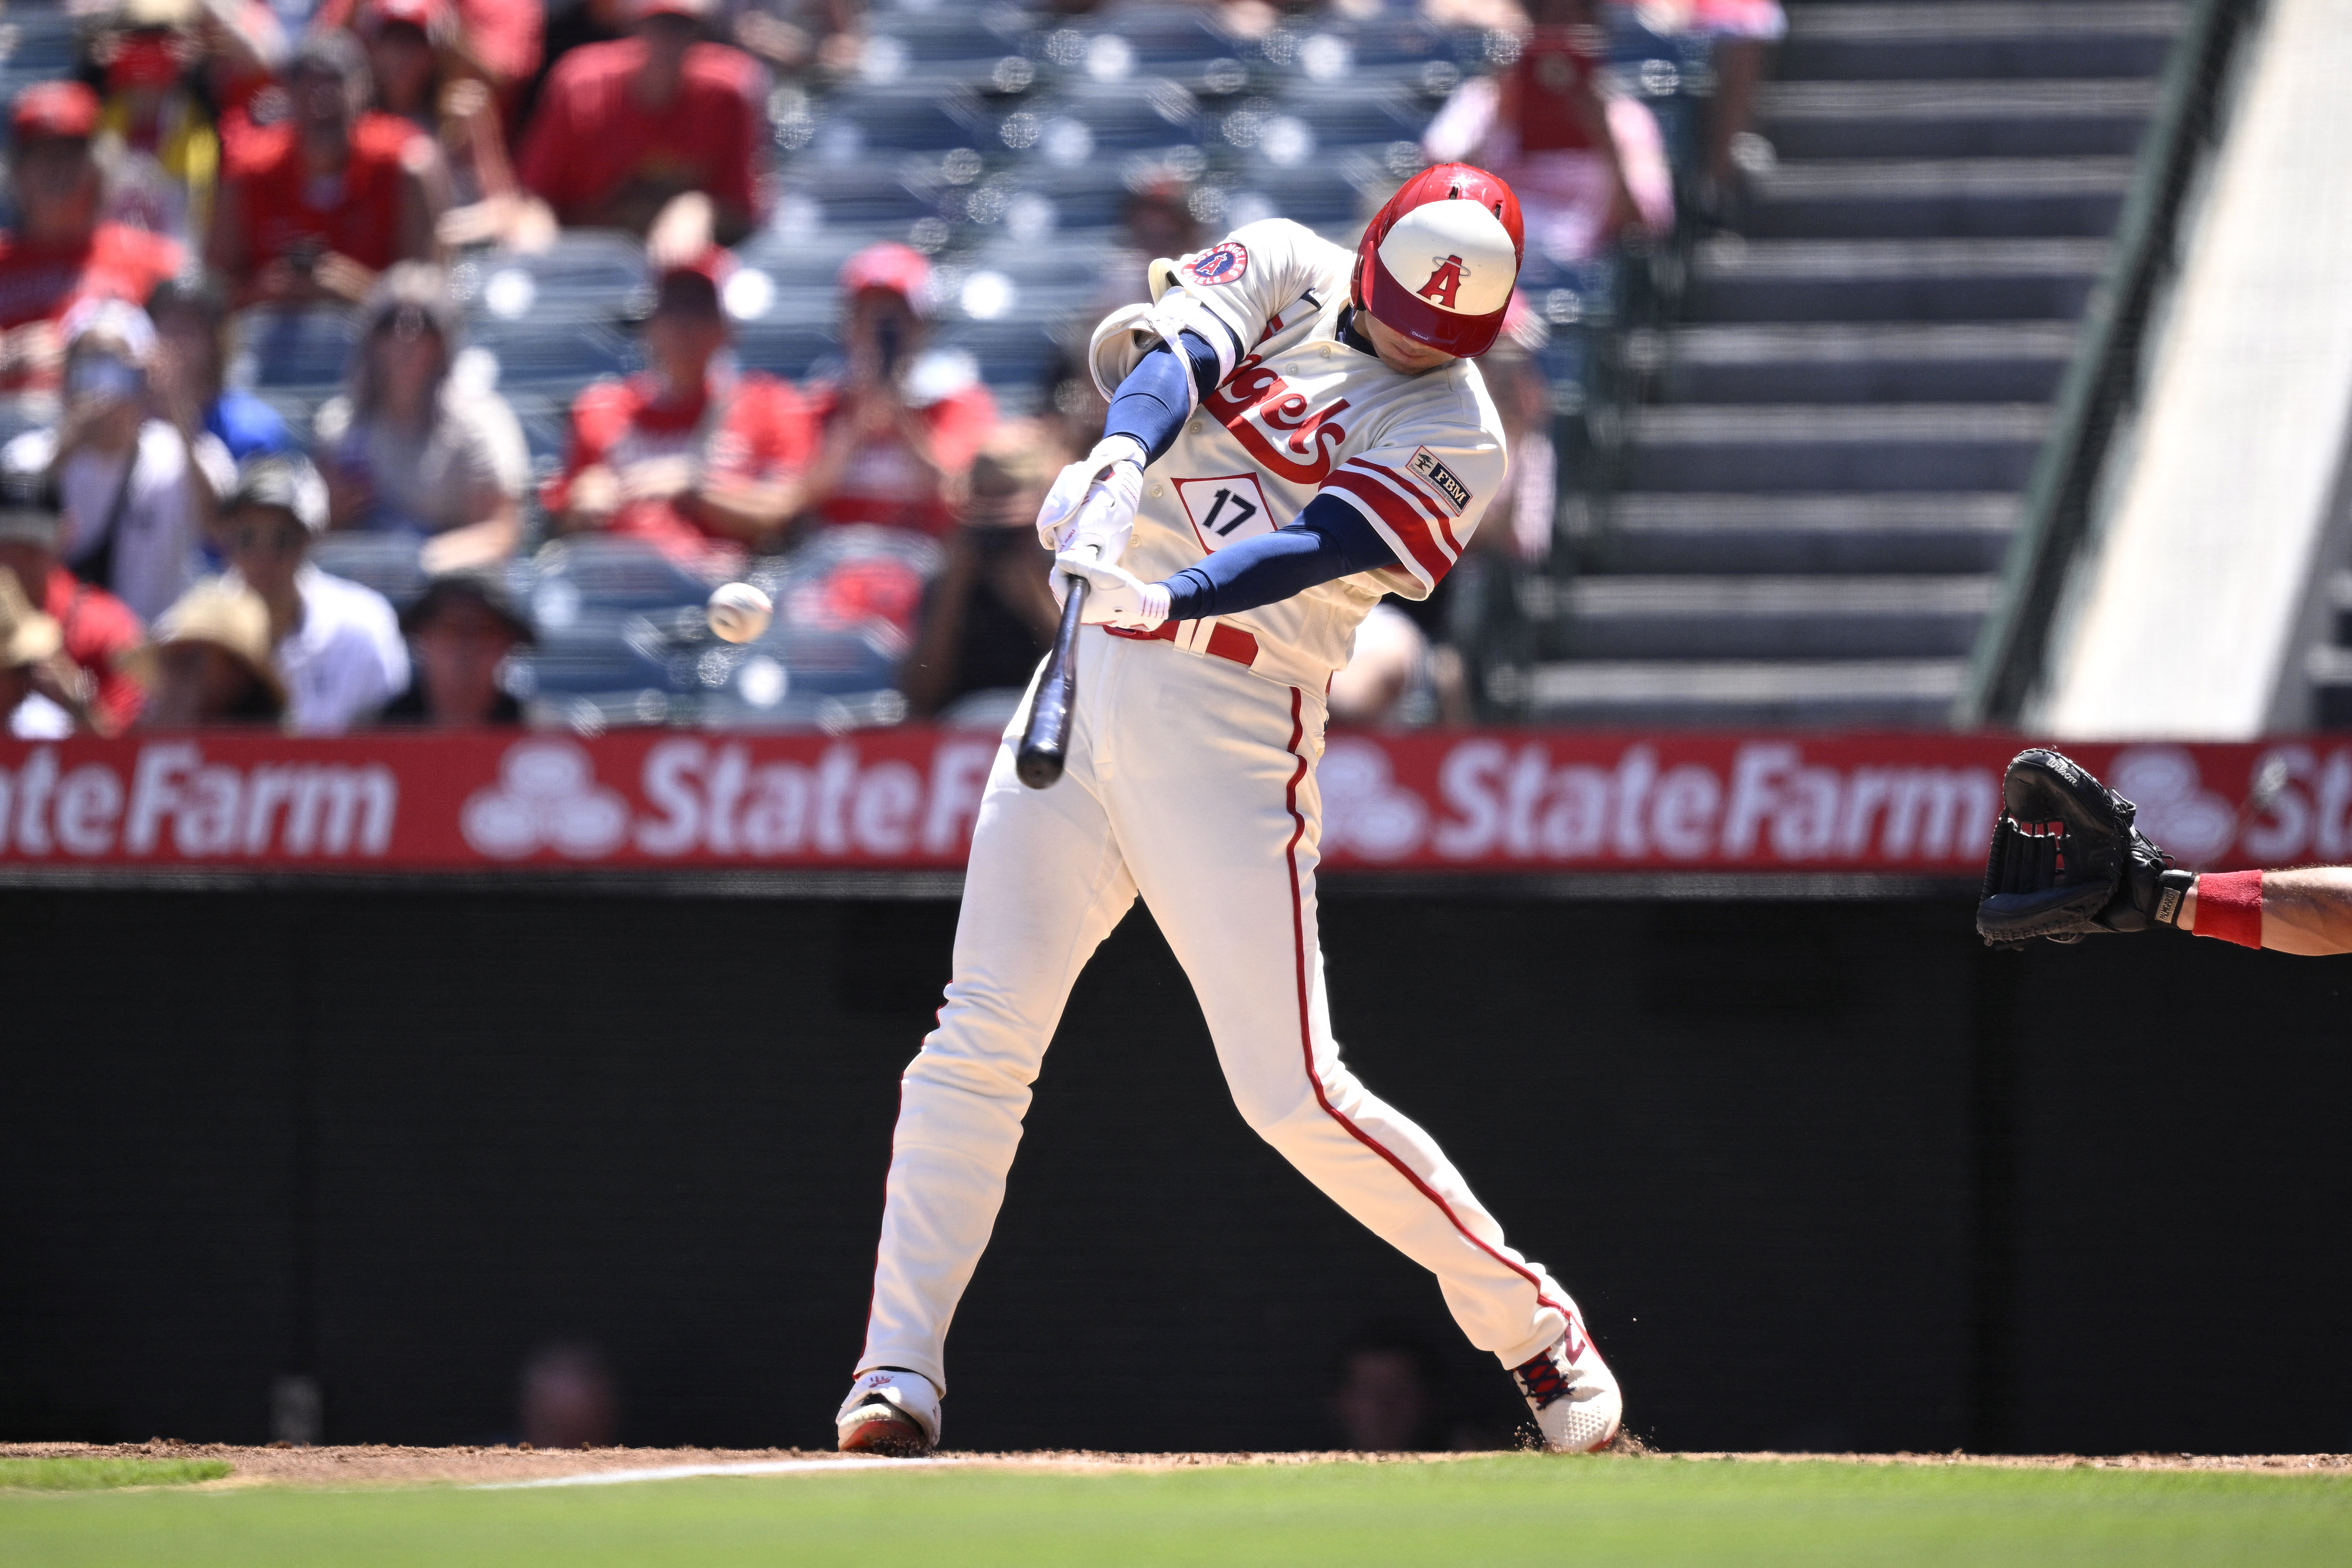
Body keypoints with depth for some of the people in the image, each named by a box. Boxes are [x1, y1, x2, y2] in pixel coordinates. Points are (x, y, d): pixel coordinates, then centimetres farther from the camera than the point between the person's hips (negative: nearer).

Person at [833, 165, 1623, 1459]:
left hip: (1231, 731, -3)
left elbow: (1315, 549, -17)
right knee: (980, 1042, -4)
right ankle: (899, 1375, -2)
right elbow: (1177, 352, -12)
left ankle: (1533, 1330, 7)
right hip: (1089, 681, 4)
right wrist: (1120, 458, -33)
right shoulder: (1281, 269, 8)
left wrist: (1168, 600, -35)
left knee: (1289, 1091, -8)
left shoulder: (1454, 440, -2)